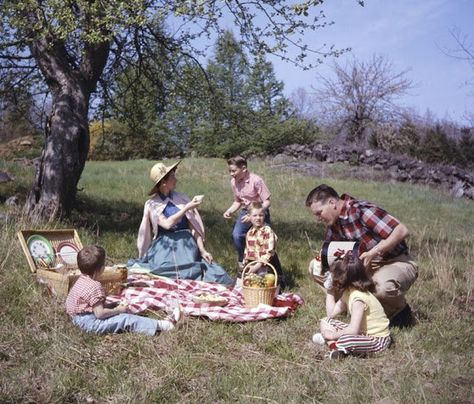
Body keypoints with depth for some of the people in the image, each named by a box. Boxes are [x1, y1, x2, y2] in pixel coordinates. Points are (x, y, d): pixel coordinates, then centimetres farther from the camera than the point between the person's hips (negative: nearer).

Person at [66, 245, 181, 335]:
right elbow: (99, 313, -27)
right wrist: (118, 310, -14)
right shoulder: (95, 286, -26)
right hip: (89, 322, -10)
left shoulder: (83, 279, 5)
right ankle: (161, 325, -12)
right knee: (126, 319, -12)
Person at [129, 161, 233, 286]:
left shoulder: (181, 198, 8)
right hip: (164, 247, -2)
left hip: (186, 245, 2)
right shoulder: (152, 204, 2)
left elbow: (193, 226, 5)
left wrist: (202, 249, -5)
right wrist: (187, 208, -13)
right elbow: (167, 224, -13)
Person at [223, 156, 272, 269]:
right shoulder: (234, 182, -3)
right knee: (236, 235, -21)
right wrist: (229, 211, -9)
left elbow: (267, 202, -18)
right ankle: (242, 263, 2)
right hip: (245, 211, 4)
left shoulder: (256, 180, -22)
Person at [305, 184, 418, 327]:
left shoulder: (361, 210, -21)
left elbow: (402, 231, -25)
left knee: (382, 286, -42)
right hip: (367, 266, 8)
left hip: (397, 262, -7)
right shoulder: (333, 223, 4)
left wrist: (373, 252, -29)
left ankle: (401, 312, -4)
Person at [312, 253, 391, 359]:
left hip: (378, 339, -10)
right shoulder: (348, 292, 3)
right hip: (362, 332, 10)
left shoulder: (358, 298, -25)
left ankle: (332, 342, -10)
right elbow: (331, 314, 7)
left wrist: (333, 335, -18)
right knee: (325, 321, 3)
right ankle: (334, 345, -21)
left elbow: (353, 330, -30)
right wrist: (330, 291, 6)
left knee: (345, 340, -40)